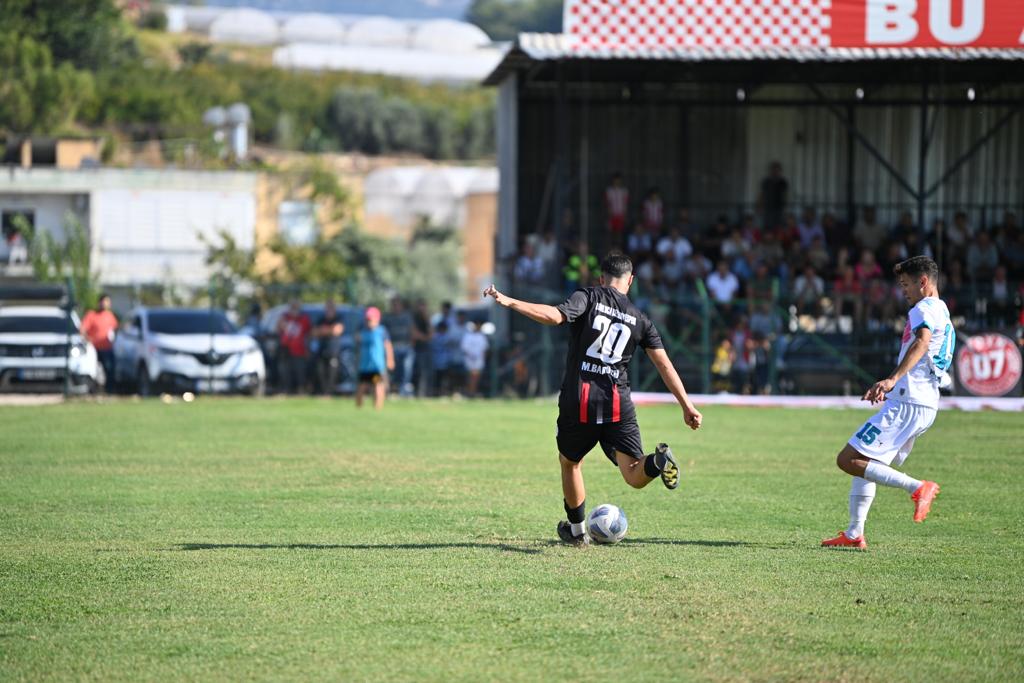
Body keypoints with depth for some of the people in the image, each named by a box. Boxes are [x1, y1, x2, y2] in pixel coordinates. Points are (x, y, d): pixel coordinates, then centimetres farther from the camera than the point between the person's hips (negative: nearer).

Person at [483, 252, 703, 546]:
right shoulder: (640, 320, 12)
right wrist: (687, 406, 10)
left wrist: (509, 301, -15)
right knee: (635, 476, -3)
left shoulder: (588, 297, 2)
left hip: (577, 403, -1)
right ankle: (658, 461, -36)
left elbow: (555, 316, -17)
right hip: (618, 405, 1)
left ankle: (576, 530, 32)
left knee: (569, 462, 24)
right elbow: (664, 364, 9)